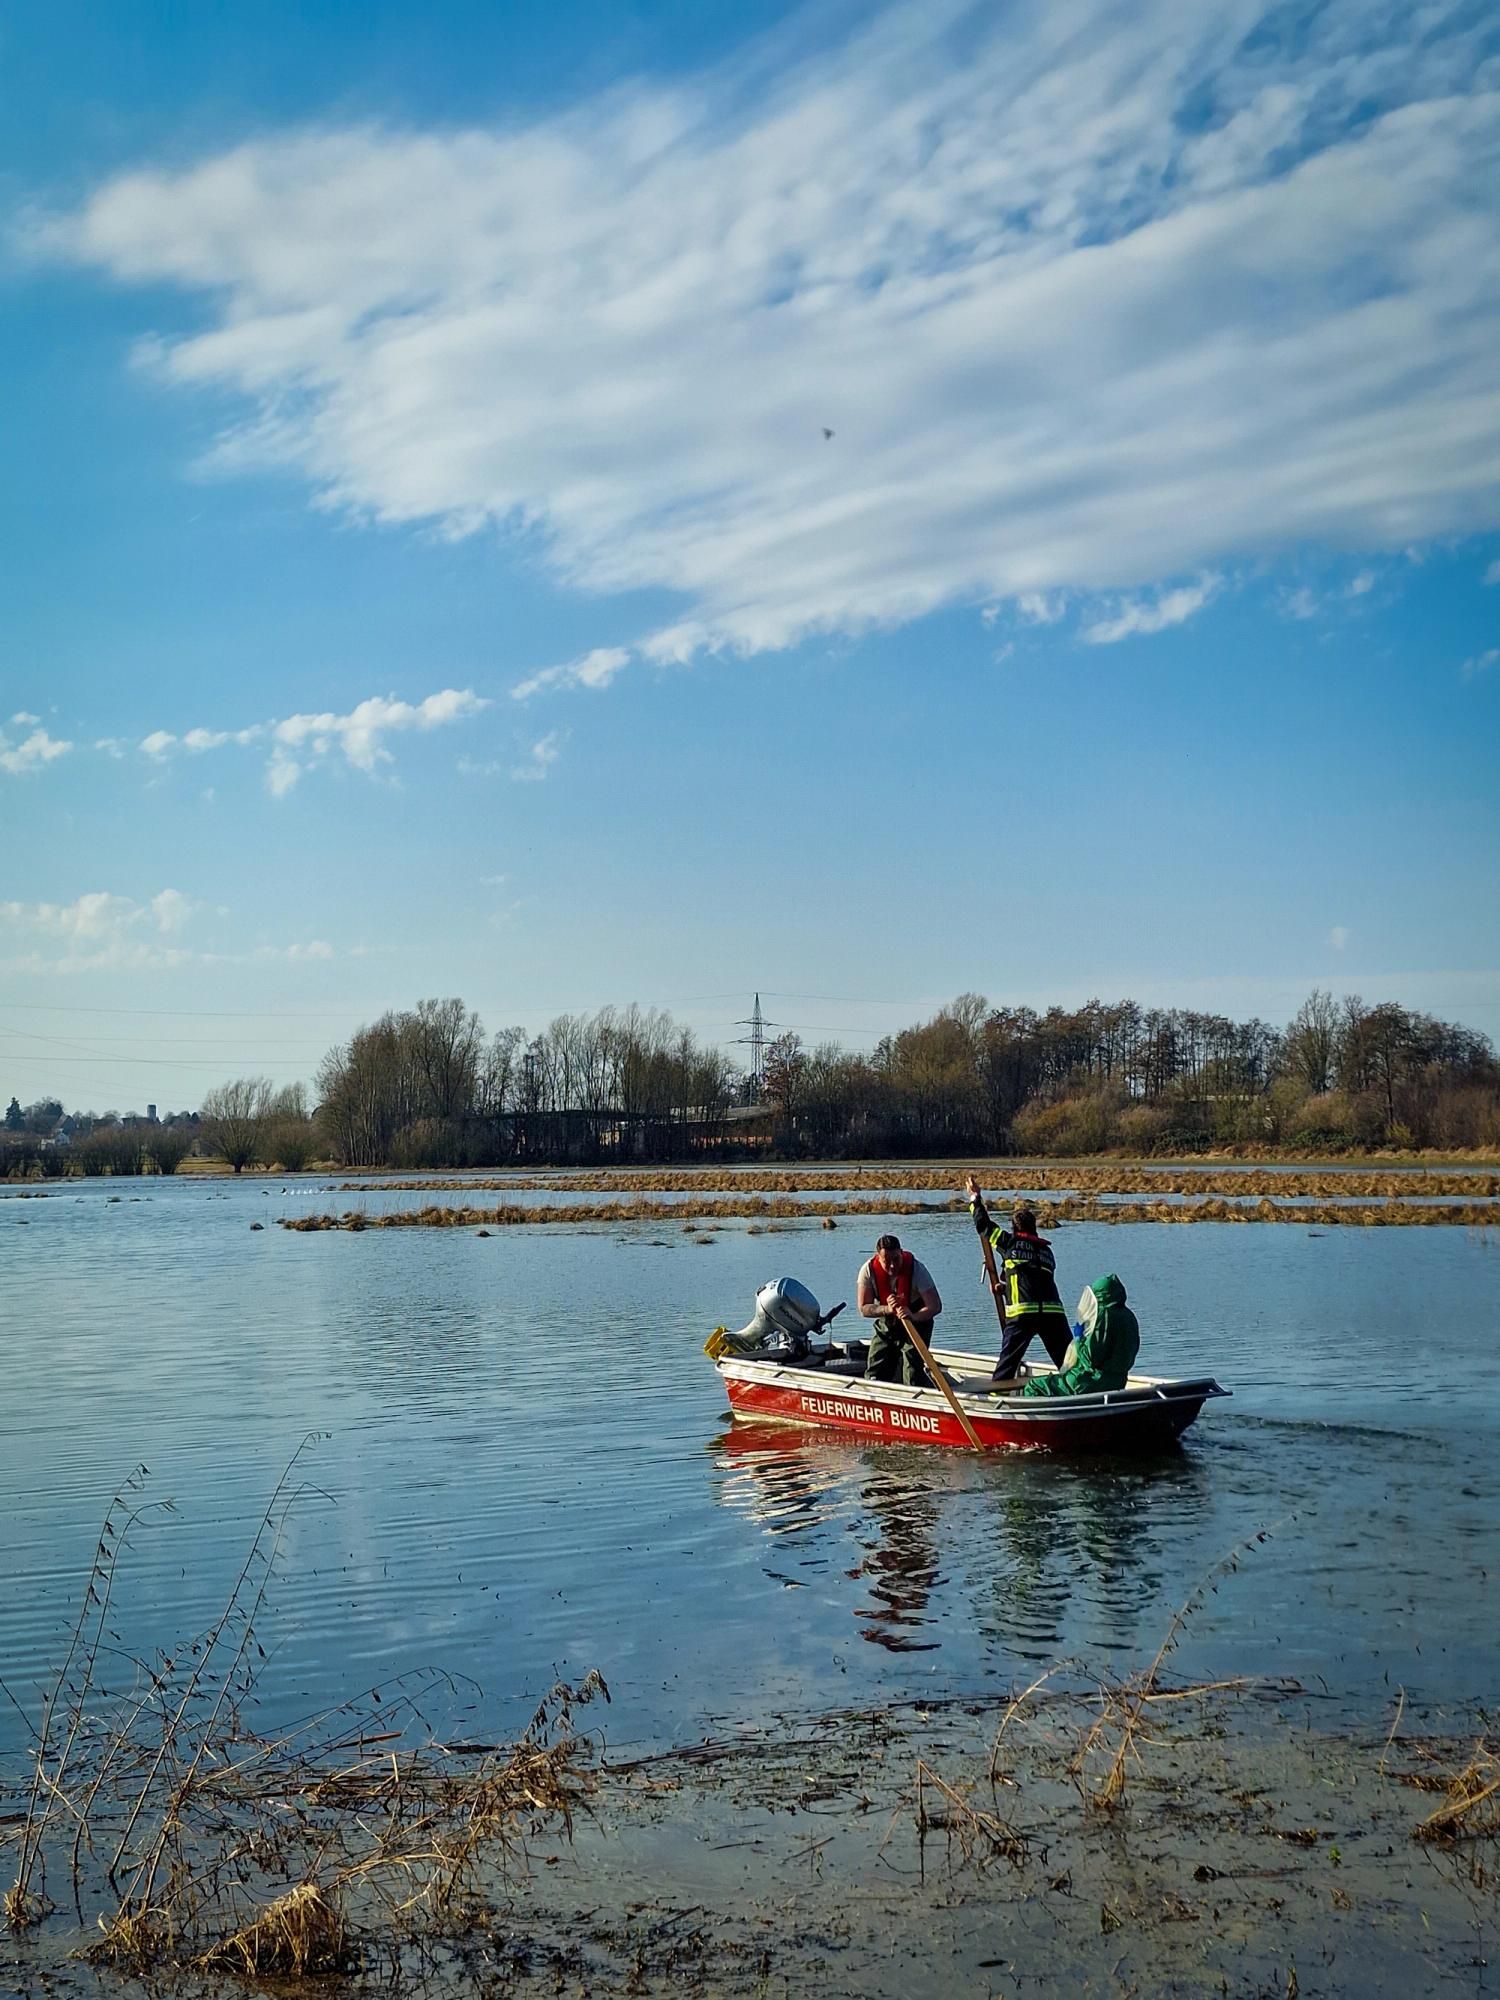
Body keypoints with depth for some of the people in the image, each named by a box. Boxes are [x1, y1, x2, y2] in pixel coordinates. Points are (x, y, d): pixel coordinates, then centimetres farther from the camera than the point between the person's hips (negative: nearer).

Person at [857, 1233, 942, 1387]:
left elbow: (935, 1306, -30)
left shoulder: (916, 1269, -26)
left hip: (917, 1322, -3)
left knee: (914, 1380, -16)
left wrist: (913, 1316, -50)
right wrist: (887, 1309, -38)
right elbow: (864, 1308, -18)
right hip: (886, 1324, 4)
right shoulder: (868, 1270, -20)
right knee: (873, 1376, 5)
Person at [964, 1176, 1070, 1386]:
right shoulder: (1046, 1250, 22)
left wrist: (975, 1199, 31)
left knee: (1007, 1362, 3)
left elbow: (984, 1225, 18)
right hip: (1053, 1311, 3)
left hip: (1021, 1313, -3)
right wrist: (1006, 1288, 41)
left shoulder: (1010, 1242, 8)